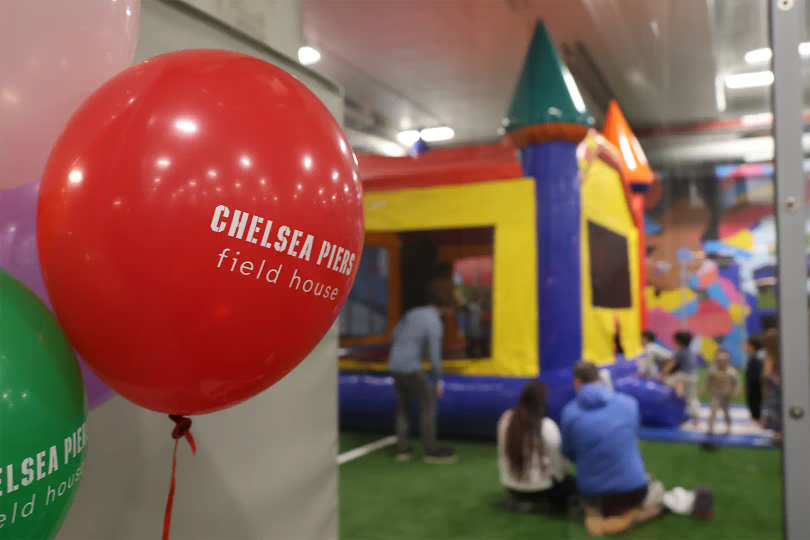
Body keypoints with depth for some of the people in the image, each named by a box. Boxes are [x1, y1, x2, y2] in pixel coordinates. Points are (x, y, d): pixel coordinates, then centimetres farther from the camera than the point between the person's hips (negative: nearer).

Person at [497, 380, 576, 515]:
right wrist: (560, 476, 7)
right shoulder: (546, 426, -22)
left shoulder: (506, 419, -8)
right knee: (571, 483, 22)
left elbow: (502, 454, 3)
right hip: (539, 489, -6)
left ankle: (522, 501, 11)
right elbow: (557, 462, -13)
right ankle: (538, 505, 3)